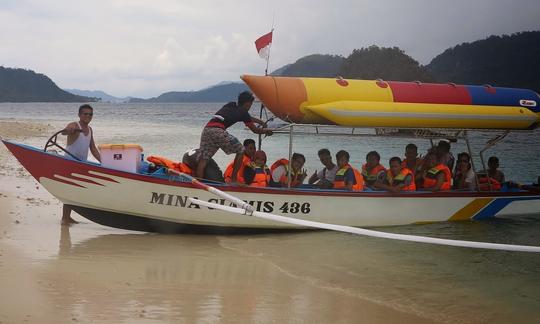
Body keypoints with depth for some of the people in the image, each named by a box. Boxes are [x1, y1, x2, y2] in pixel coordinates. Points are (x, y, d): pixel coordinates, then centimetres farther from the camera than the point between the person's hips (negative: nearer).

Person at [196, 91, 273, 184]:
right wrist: (267, 131, 41)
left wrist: (259, 121, 58)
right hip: (218, 130, -7)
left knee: (203, 159, 3)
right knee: (240, 151, 10)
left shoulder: (230, 105, 29)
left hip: (206, 129, 7)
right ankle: (233, 180, 9)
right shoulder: (242, 112, 10)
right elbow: (255, 130, 22)